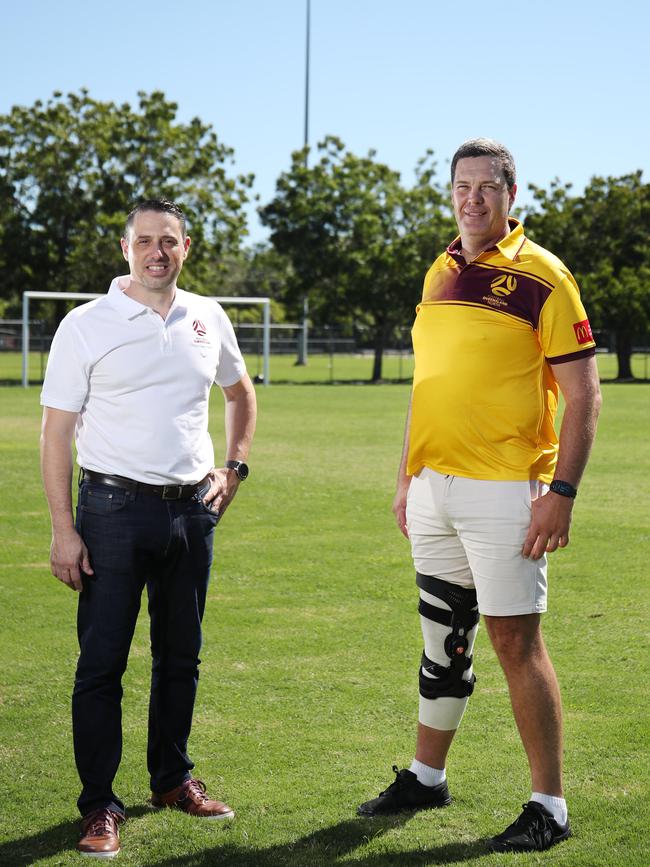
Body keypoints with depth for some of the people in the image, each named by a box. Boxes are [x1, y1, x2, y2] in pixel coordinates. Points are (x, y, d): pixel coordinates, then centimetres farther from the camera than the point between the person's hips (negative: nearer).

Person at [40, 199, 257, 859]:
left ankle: (172, 779, 29)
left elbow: (240, 394, 26)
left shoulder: (208, 319, 8)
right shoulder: (86, 326, -5)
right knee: (101, 661, -3)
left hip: (192, 510, 4)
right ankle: (99, 805, 5)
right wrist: (63, 531, -11)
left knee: (181, 656, 13)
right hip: (115, 509, -4)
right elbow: (56, 432, -5)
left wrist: (233, 469, 14)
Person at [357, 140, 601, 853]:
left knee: (515, 640, -4)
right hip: (434, 490, 7)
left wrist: (562, 492, -17)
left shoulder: (541, 276, -8)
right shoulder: (440, 273, 13)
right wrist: (406, 476, 17)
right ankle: (426, 776, 30)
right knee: (442, 635, 16)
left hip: (505, 491, -6)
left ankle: (548, 807, 6)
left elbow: (583, 395, -10)